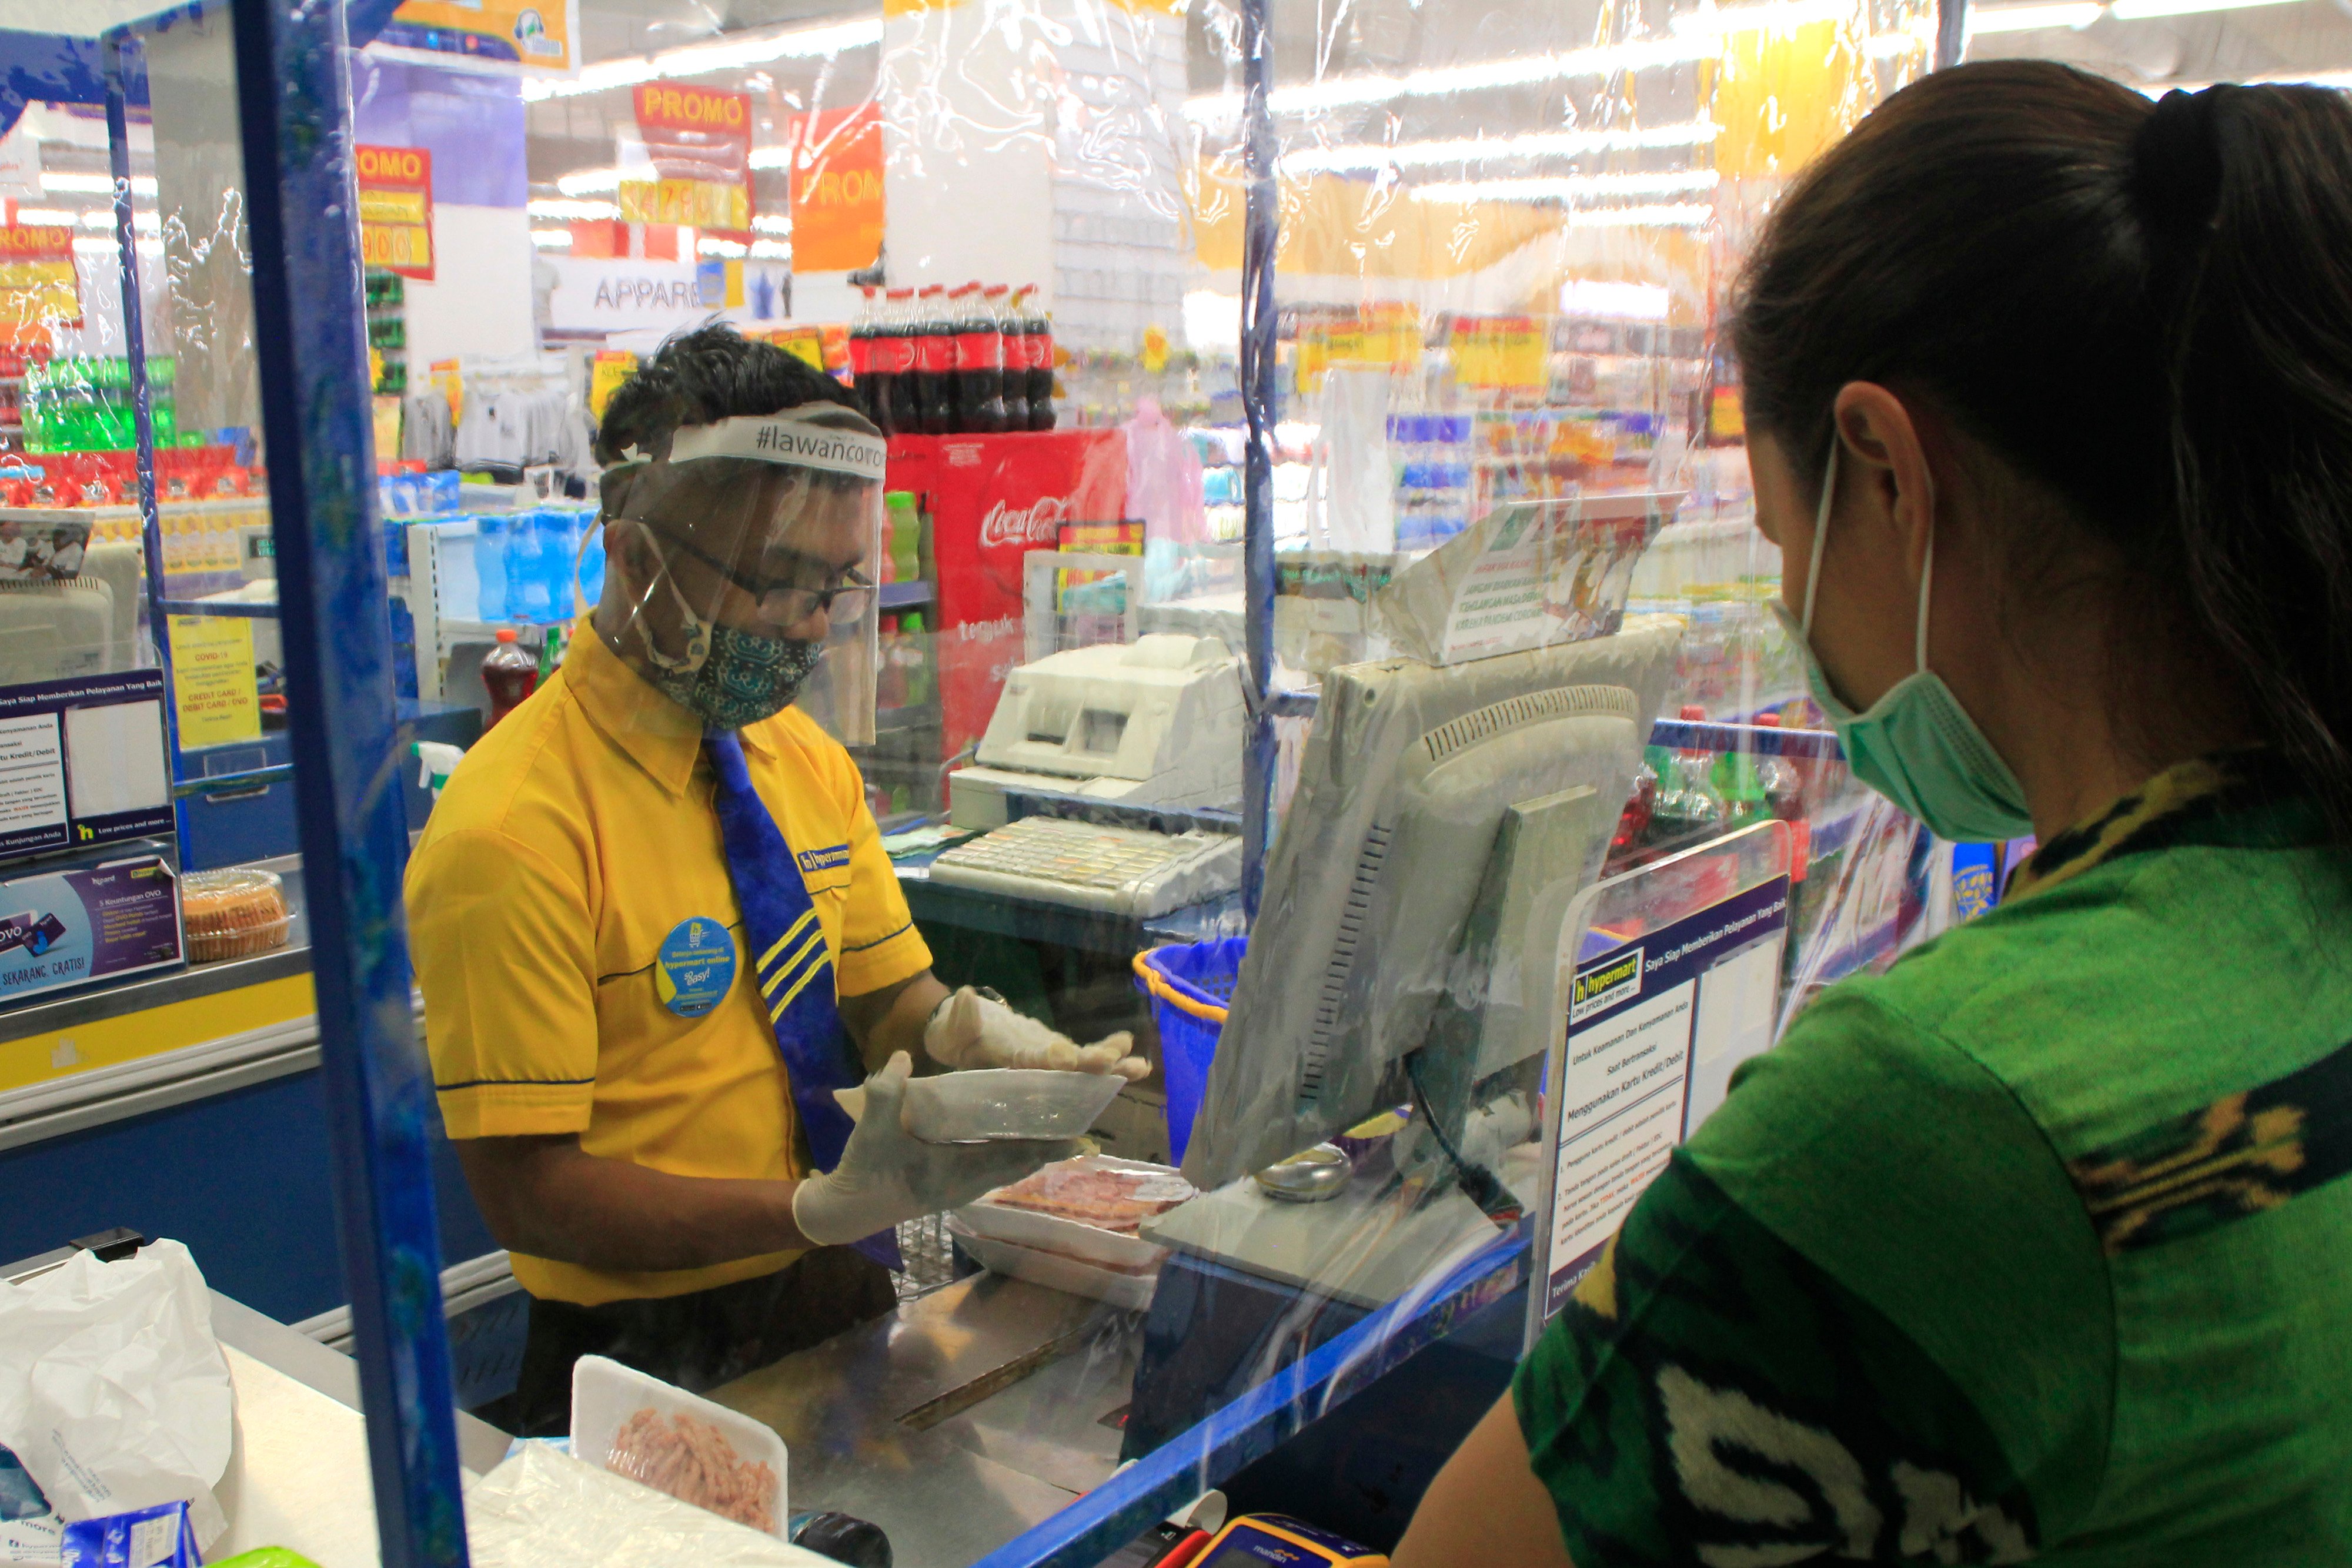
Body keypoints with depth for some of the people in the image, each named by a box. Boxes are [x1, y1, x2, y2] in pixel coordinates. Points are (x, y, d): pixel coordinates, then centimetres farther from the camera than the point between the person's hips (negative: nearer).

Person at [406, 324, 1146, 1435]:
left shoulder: (808, 760, 7)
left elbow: (891, 1005, 9)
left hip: (841, 1312, 5)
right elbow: (527, 1190, -16)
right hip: (654, 1353, -5)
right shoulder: (515, 831, -17)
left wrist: (964, 1031, -14)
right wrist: (824, 1211, -24)